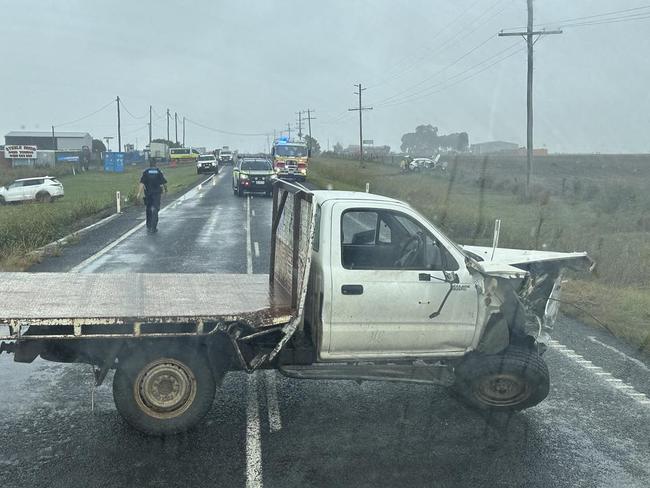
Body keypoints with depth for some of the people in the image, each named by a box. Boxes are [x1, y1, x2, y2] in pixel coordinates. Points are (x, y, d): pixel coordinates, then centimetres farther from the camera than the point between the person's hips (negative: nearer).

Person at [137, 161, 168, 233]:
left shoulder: (145, 172, 0)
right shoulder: (159, 172, 0)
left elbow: (141, 183, -10)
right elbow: (164, 182, 2)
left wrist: (139, 193, -13)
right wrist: (165, 189, 21)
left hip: (148, 193, 1)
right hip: (157, 193, -1)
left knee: (148, 209, 16)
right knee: (155, 210, -2)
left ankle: (148, 226, 24)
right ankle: (153, 228, -10)